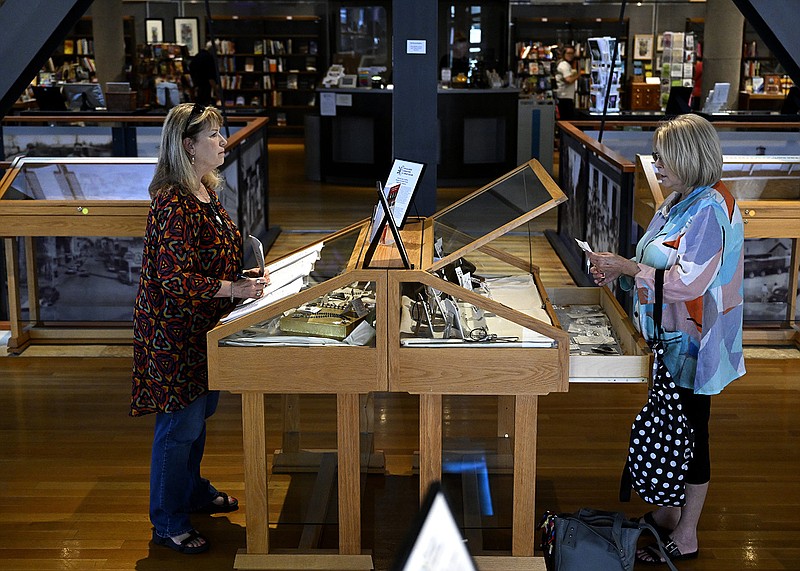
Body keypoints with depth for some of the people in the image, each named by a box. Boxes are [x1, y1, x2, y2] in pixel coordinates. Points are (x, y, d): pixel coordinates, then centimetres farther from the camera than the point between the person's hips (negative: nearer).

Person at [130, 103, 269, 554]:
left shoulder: (206, 191, 8)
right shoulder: (174, 204, -24)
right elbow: (175, 279, -27)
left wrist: (244, 275, 5)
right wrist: (233, 289, -28)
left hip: (202, 326, 10)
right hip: (174, 331, -10)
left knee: (201, 410, 22)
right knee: (181, 424, 0)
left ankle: (193, 492, 41)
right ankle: (168, 523, 15)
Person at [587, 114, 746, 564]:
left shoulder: (711, 209, -21)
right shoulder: (679, 201, 9)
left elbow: (687, 281, -27)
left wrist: (627, 267, -23)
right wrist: (620, 273, 1)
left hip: (694, 342, -9)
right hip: (670, 336, 9)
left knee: (691, 431, 2)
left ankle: (685, 536, 15)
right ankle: (667, 512, 34)